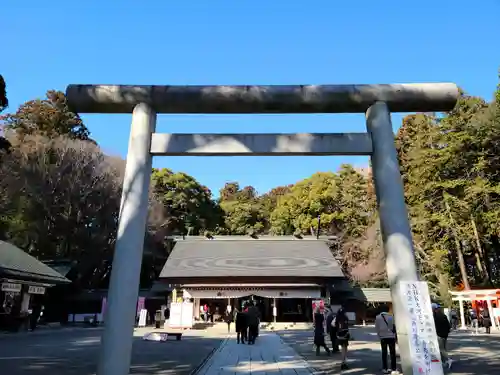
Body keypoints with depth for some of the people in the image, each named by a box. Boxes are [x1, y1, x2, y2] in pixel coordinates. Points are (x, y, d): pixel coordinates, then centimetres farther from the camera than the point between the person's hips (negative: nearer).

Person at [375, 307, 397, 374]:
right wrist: (395, 336, 8)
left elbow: (377, 328, 3)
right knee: (392, 353, 7)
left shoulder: (377, 317, 3)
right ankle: (393, 369, 6)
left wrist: (379, 336, 11)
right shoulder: (391, 316, -1)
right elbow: (394, 326, -1)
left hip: (383, 337, 1)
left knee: (384, 353, 8)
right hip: (391, 336, -1)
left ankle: (385, 368, 9)